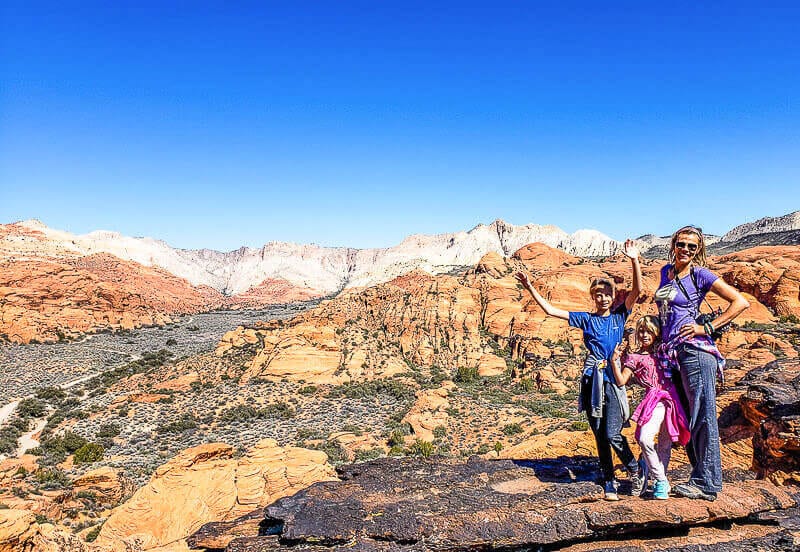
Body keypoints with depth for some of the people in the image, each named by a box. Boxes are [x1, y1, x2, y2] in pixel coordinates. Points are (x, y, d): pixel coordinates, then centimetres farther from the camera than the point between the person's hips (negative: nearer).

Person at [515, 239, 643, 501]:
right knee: (600, 435, 7)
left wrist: (634, 260, -16)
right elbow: (551, 310, 8)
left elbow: (637, 290, -4)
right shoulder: (586, 319, 10)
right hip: (591, 379, 2)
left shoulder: (619, 316, 8)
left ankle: (635, 469, 16)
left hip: (613, 378, -2)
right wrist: (530, 288, 1)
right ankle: (609, 482, 18)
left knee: (612, 434, -10)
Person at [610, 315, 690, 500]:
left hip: (671, 398, 3)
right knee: (644, 438, -22)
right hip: (654, 401, -3)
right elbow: (621, 381, 1)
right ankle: (661, 480, -7)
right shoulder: (633, 357, 8)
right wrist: (614, 360, -6)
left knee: (665, 443, 7)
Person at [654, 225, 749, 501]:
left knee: (702, 417, -3)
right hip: (670, 354, 7)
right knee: (684, 419, 11)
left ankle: (707, 483, 3)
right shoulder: (666, 271, 16)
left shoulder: (700, 274, -3)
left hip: (694, 350, -7)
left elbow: (740, 302, -7)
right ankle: (700, 476, 21)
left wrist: (707, 328, -9)